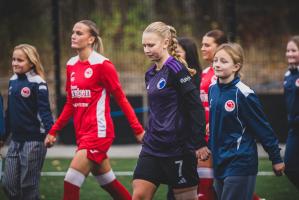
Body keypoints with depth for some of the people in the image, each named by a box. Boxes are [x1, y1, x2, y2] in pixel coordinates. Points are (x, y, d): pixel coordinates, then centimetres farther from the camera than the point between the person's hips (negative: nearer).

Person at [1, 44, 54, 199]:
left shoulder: (37, 83, -11)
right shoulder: (13, 81, 11)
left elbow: (44, 110, -16)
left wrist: (50, 132, -30)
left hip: (33, 140, -7)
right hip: (15, 140, 7)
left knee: (28, 186, -3)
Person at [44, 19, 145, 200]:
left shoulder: (102, 64, -10)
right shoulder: (71, 65, 10)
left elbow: (121, 99, -8)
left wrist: (138, 130, -9)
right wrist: (54, 131, 14)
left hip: (98, 131, -8)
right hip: (82, 133, 8)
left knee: (71, 183, -14)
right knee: (109, 183, 15)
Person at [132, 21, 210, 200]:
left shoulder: (176, 69, -12)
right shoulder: (151, 74, 12)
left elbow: (196, 107, -15)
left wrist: (199, 144, -17)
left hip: (178, 147, -8)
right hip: (152, 147, 8)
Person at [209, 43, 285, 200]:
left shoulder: (243, 94, -16)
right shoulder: (213, 89, 5)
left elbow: (263, 128, -11)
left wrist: (276, 158, -7)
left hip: (240, 163, -7)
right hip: (219, 162, 7)